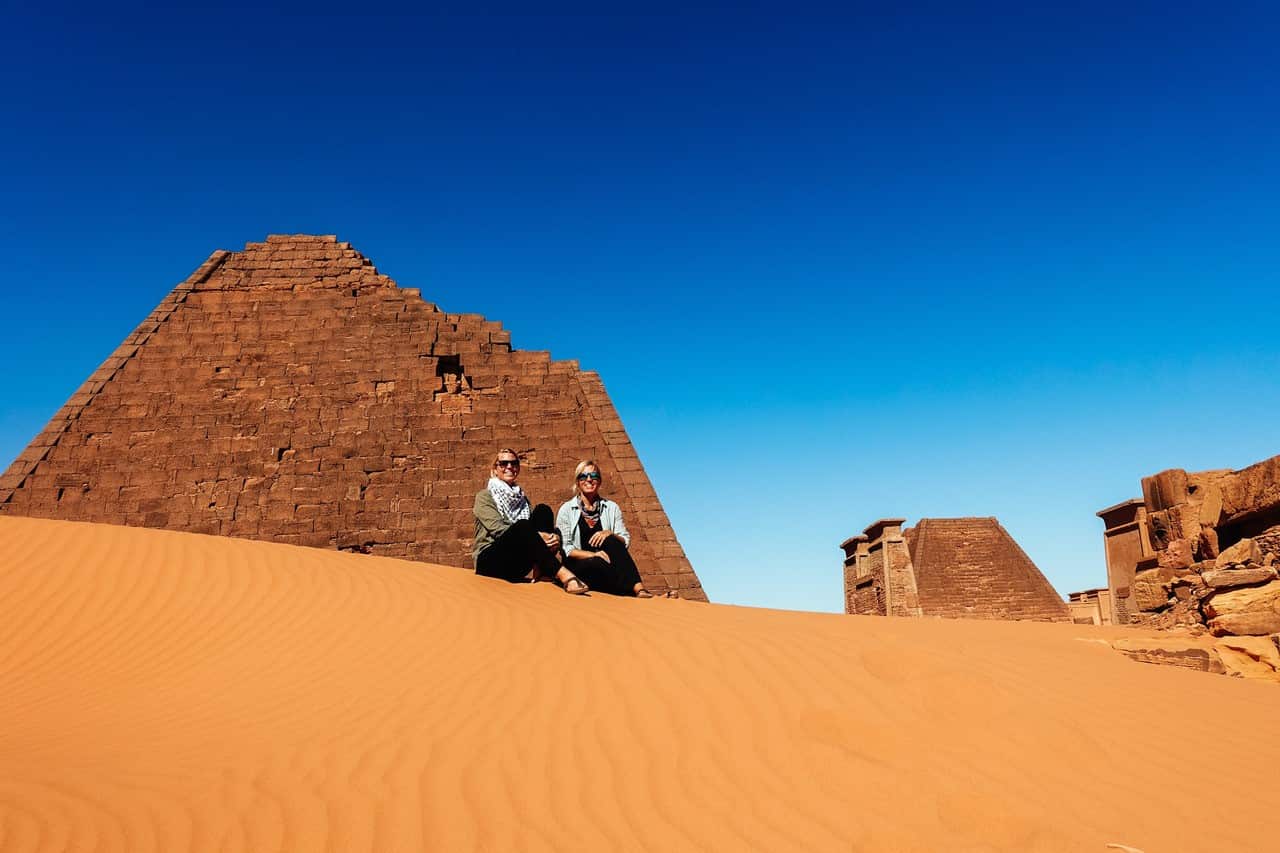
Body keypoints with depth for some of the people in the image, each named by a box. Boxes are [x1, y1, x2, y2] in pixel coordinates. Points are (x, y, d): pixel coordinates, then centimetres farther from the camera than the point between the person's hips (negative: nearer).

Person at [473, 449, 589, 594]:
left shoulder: (522, 498, 20)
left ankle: (537, 570, -31)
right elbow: (497, 529, -13)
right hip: (489, 559, -5)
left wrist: (553, 537, -19)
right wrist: (539, 536, -25)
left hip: (519, 559, 5)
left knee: (543, 510, -14)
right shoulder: (484, 496, 4)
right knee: (522, 525, -33)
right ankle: (563, 575, -42)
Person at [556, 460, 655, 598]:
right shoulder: (566, 510, 5)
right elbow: (565, 548, -3)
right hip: (578, 567, -2)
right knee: (597, 564, -37)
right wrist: (593, 554, -19)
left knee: (610, 540, -29)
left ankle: (639, 588, -41)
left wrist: (610, 534, -17)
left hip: (606, 565, 2)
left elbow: (626, 541, 6)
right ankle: (636, 589, -35)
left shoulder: (611, 508, 12)